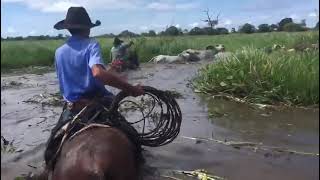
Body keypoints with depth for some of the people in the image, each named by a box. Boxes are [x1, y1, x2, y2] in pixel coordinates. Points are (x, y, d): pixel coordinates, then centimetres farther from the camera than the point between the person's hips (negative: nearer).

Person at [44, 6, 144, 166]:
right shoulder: (91, 45, -14)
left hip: (71, 106, 5)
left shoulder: (59, 52, 5)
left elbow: (63, 81, 13)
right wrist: (130, 88, -34)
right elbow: (98, 73, -34)